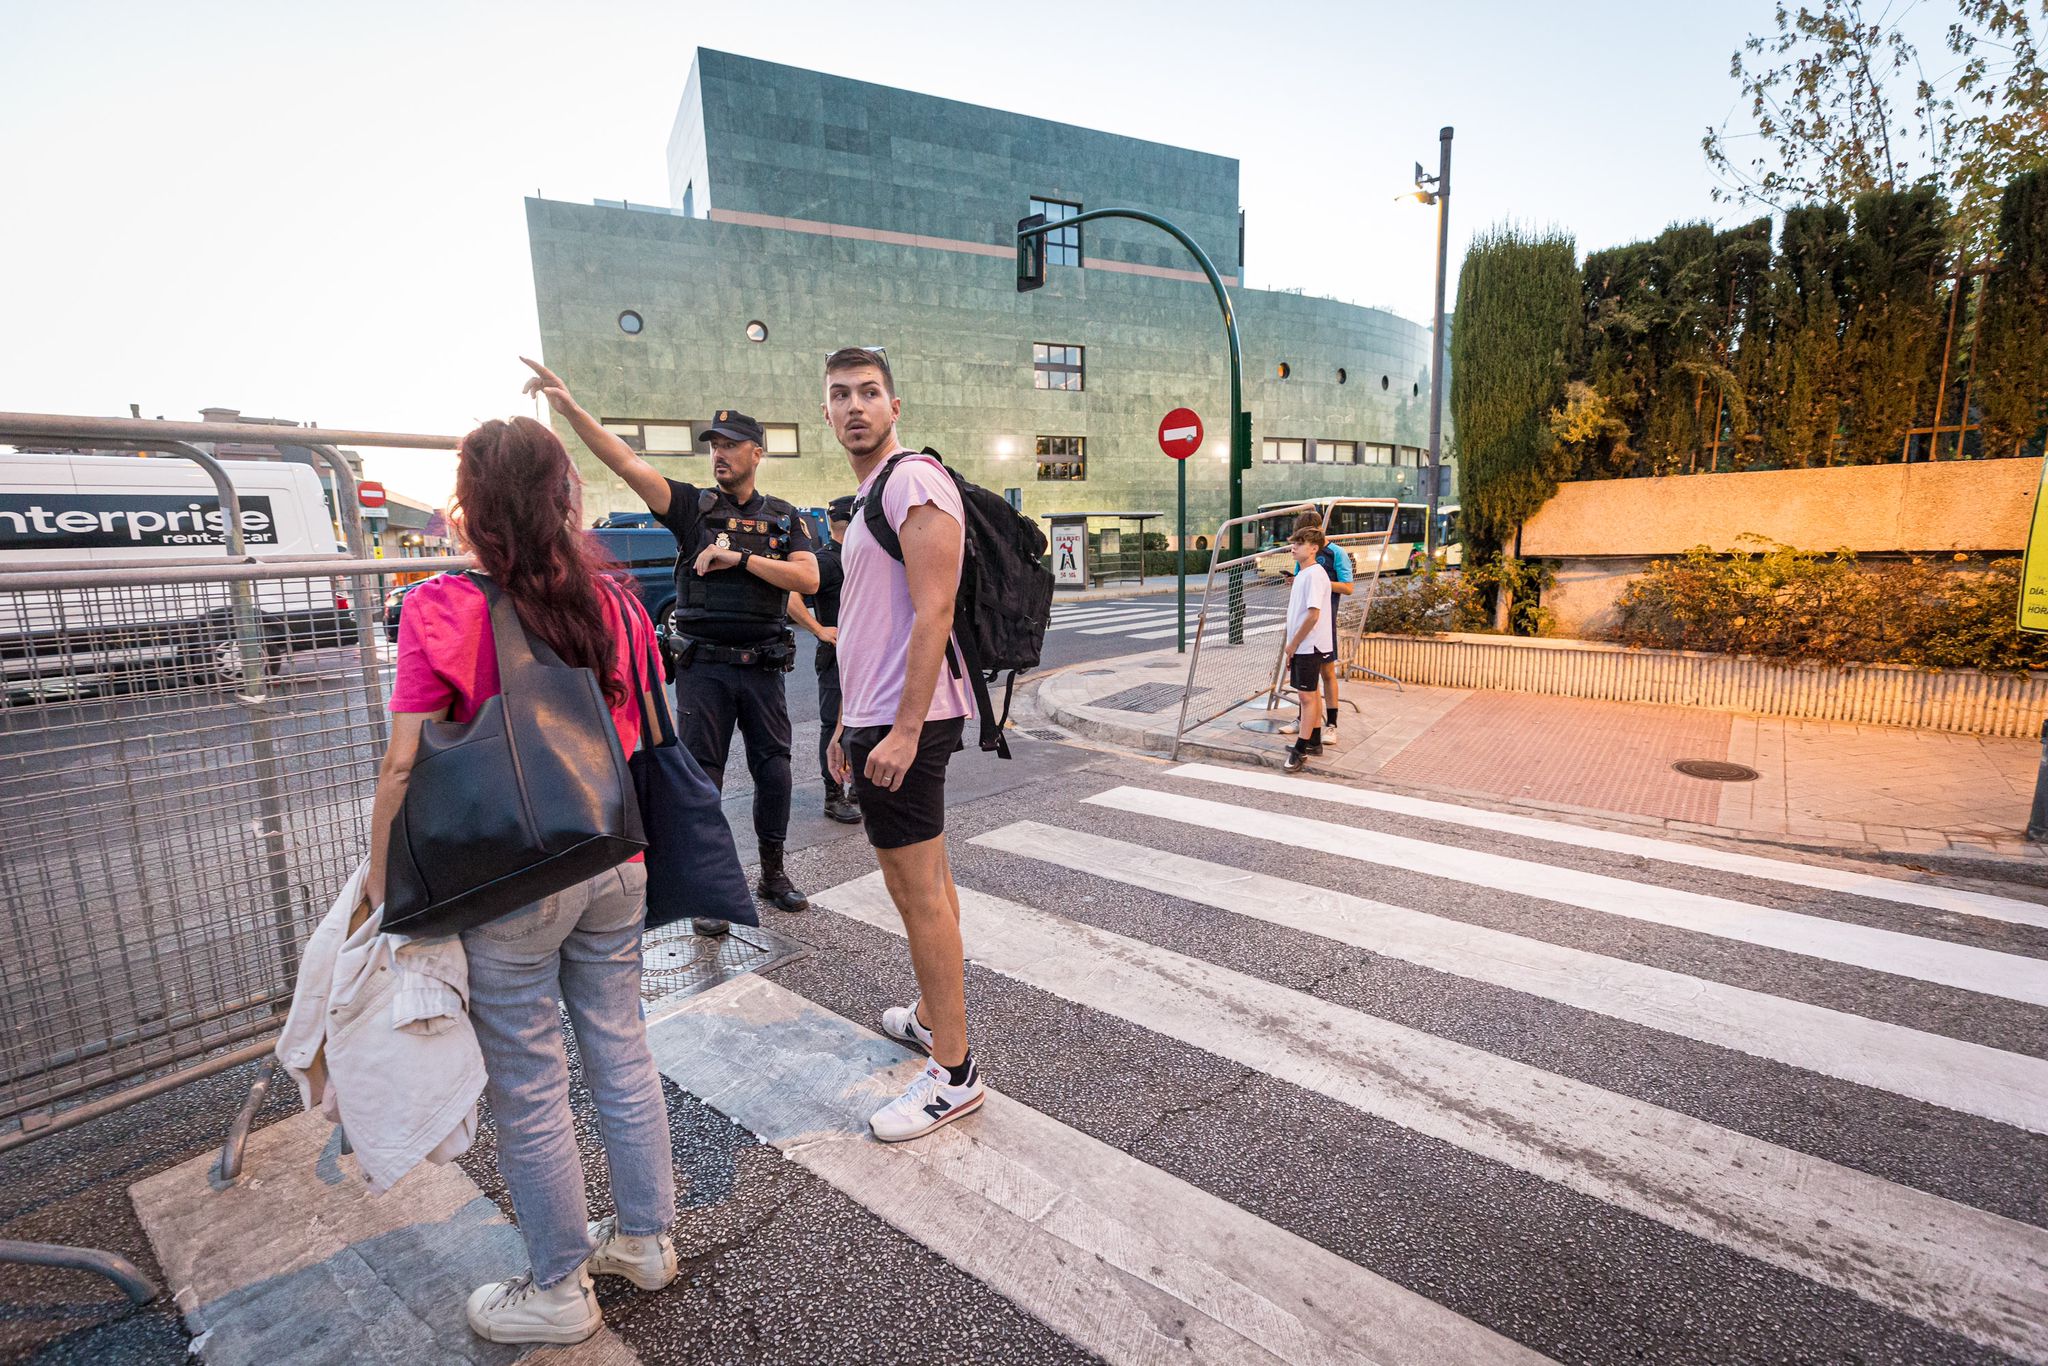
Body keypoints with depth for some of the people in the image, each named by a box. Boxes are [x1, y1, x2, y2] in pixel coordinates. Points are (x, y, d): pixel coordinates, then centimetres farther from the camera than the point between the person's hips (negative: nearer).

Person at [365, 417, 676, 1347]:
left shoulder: (442, 610, -15)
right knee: (621, 1056, 20)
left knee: (528, 1093, 13)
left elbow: (405, 766, -16)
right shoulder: (614, 603, 0)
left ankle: (559, 1293, 33)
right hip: (614, 870, 5)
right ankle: (645, 1239, 39)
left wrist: (382, 886, -3)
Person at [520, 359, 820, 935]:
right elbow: (627, 463, -7)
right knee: (702, 776, 3)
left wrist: (739, 558, -12)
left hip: (762, 666, 1)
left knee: (773, 769, 7)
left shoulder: (784, 518, 8)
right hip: (703, 666, -1)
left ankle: (773, 874, 25)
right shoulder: (693, 506, 5)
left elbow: (808, 579, -7)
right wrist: (570, 407, -18)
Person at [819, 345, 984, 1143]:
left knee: (919, 891, -5)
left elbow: (932, 615, -21)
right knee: (921, 881, 18)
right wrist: (849, 723, 21)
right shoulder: (868, 500, 20)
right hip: (880, 718, 10)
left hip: (903, 723, -10)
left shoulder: (914, 482, -12)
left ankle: (954, 1075, 6)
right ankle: (930, 1016, 33)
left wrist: (902, 731, -24)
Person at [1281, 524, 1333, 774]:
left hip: (1309, 646, -10)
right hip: (1301, 647, 10)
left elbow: (1313, 614, -22)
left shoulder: (1315, 574, -15)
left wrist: (1293, 644, -15)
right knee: (1307, 695, 17)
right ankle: (1314, 742, 28)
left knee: (1307, 696, -5)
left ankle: (1300, 750, -2)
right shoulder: (1301, 573, 14)